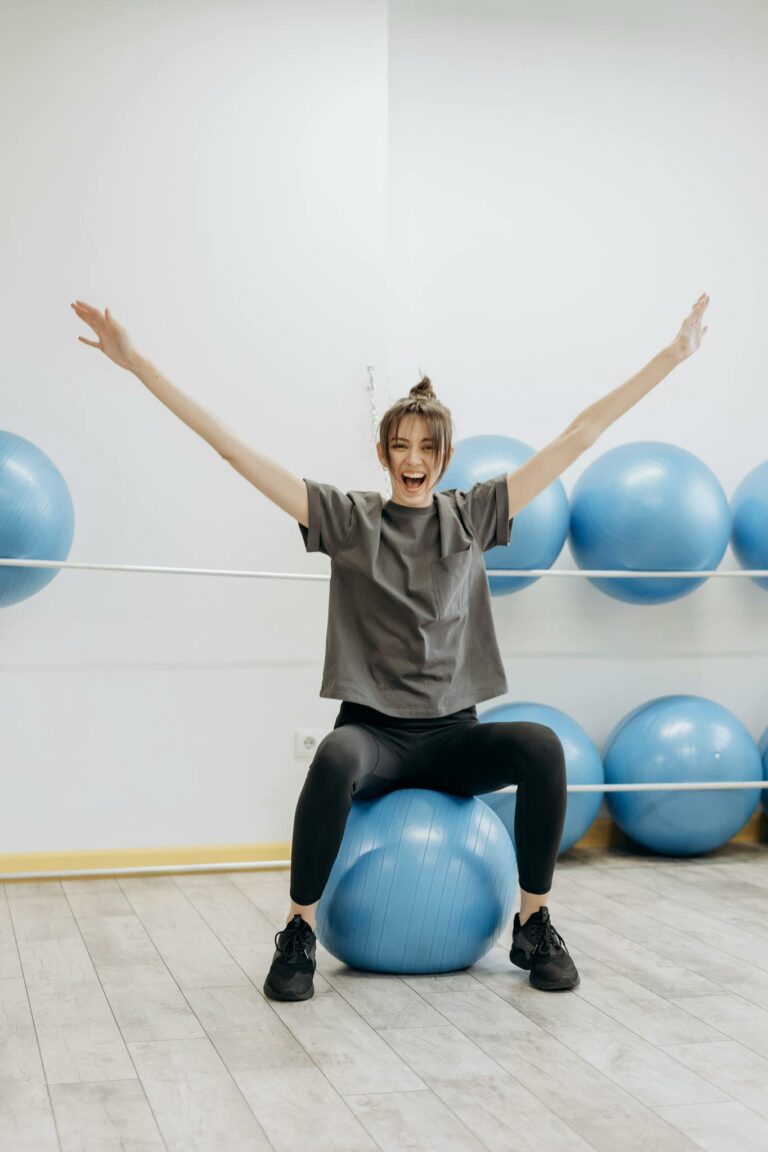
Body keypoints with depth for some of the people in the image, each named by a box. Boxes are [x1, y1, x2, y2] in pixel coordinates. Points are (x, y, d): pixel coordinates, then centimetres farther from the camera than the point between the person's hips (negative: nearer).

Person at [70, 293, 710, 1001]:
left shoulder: (474, 515, 8)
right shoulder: (346, 518, 3)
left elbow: (578, 438, 6)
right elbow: (234, 447, -2)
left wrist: (674, 356, 6)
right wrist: (138, 363, -6)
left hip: (453, 733, 2)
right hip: (373, 729, -2)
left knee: (541, 746, -30)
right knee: (335, 759, -38)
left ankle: (534, 926, -10)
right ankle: (299, 935, -17)